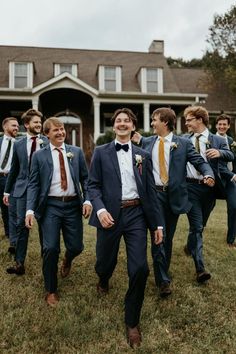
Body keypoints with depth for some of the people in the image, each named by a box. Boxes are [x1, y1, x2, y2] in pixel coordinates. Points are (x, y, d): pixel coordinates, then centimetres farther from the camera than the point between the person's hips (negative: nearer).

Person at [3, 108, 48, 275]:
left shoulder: (48, 141, -1)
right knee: (22, 225, 1)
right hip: (23, 188, 2)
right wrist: (7, 190, 14)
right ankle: (19, 263, 8)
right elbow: (14, 169, 13)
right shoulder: (18, 144, 7)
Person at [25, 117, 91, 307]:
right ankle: (51, 290, 19)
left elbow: (85, 178, 7)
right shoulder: (39, 156, 2)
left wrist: (87, 200, -7)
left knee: (76, 247, 5)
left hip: (73, 205, 2)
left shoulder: (77, 152, 6)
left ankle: (67, 260, 45)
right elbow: (33, 184, 1)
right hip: (51, 206, -1)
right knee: (50, 248, -4)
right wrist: (30, 209, -9)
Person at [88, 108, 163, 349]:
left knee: (140, 268, -6)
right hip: (110, 214, -1)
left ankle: (132, 322, 16)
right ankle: (104, 280, 54)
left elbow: (150, 190, 9)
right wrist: (100, 209, -18)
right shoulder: (101, 152, 6)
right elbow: (93, 184, 0)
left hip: (136, 214, 1)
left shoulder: (143, 155, 11)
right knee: (105, 261, 13)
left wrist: (157, 223, 6)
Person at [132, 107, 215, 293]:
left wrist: (208, 174, -23)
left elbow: (200, 161, -4)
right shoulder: (147, 142, 8)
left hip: (174, 195, 0)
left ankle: (163, 271, 33)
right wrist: (139, 142, 6)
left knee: (168, 236, 13)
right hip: (154, 194, 0)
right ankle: (163, 280, 2)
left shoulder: (183, 143, 1)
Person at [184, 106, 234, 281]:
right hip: (191, 187, -1)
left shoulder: (217, 140, 3)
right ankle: (200, 268, -5)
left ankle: (190, 246, 47)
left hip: (209, 188, 1)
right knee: (196, 226, -7)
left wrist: (219, 153, -31)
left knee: (201, 225, 18)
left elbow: (231, 156, -8)